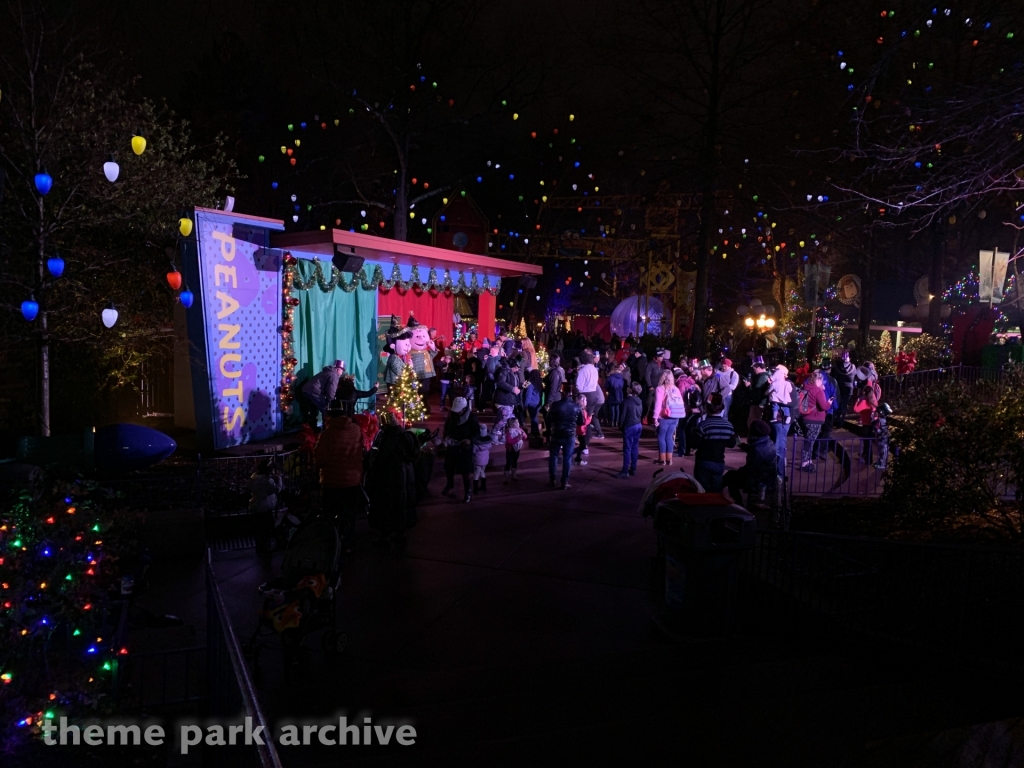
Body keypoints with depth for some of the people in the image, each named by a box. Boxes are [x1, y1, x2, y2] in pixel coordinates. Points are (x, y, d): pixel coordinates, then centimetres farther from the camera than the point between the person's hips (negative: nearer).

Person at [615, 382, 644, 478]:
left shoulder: (627, 401, -15)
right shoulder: (639, 401, 7)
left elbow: (623, 415, -13)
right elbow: (641, 413, 12)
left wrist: (620, 425, 1)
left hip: (629, 426, -7)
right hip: (638, 425, 7)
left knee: (627, 449, -5)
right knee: (635, 448, 12)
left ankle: (625, 471, -5)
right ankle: (633, 469, 18)